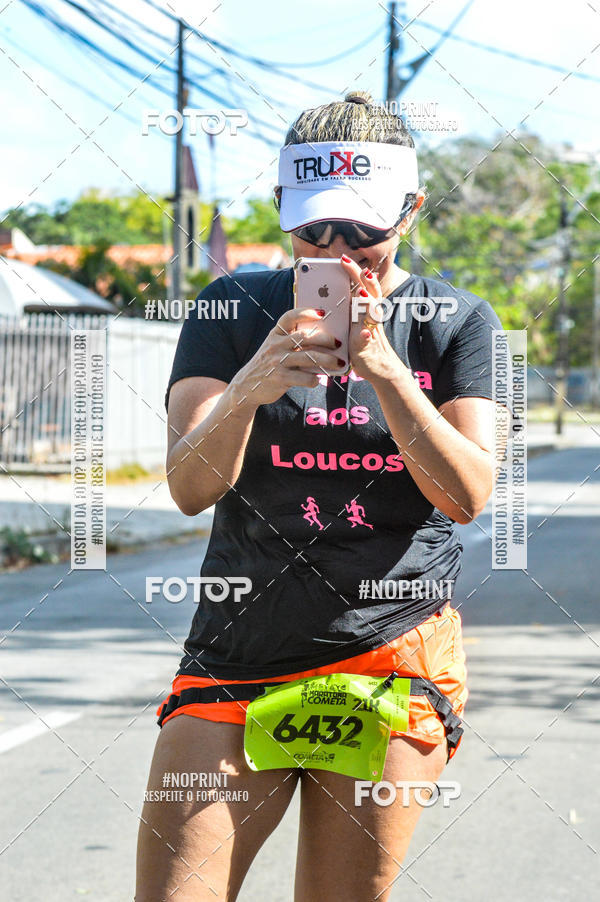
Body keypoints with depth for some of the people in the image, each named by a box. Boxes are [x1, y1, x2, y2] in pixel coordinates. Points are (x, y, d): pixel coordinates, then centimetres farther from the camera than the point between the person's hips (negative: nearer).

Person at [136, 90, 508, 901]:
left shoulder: (456, 323, 4)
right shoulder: (236, 310, 2)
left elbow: (467, 497, -8)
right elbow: (190, 488, -9)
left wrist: (384, 370, -22)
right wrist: (251, 387, -29)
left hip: (393, 658, 0)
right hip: (237, 656, 0)